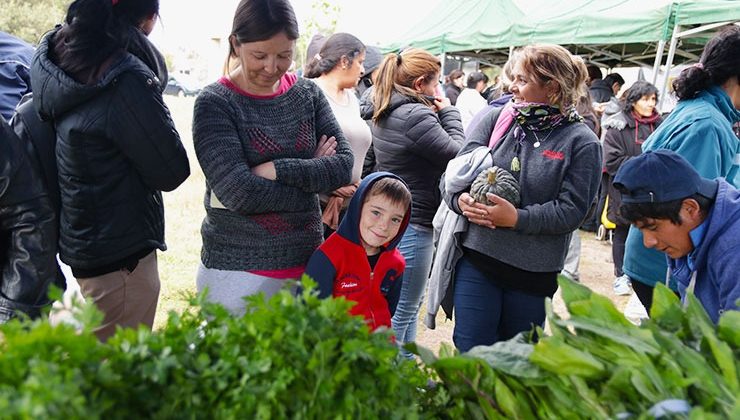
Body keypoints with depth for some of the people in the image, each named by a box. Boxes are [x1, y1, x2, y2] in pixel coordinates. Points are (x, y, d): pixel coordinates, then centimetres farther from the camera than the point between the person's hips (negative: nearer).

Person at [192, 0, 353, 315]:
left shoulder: (308, 94, 4)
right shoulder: (214, 103, -8)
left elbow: (344, 165, -4)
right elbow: (238, 191, -18)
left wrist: (276, 170, -16)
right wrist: (313, 175, -10)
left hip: (306, 263, 4)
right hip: (238, 270, -3)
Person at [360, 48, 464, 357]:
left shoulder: (383, 112, 10)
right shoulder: (416, 115, -21)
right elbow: (457, 155, -15)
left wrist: (439, 113, 6)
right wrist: (448, 113, -3)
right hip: (413, 225, -11)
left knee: (409, 304, 22)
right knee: (404, 310, 2)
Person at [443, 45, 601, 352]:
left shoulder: (582, 143, -5)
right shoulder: (495, 119, 3)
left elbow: (571, 210, -11)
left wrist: (517, 218, -22)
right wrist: (461, 200, -18)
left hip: (533, 272, -1)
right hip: (477, 259, 2)